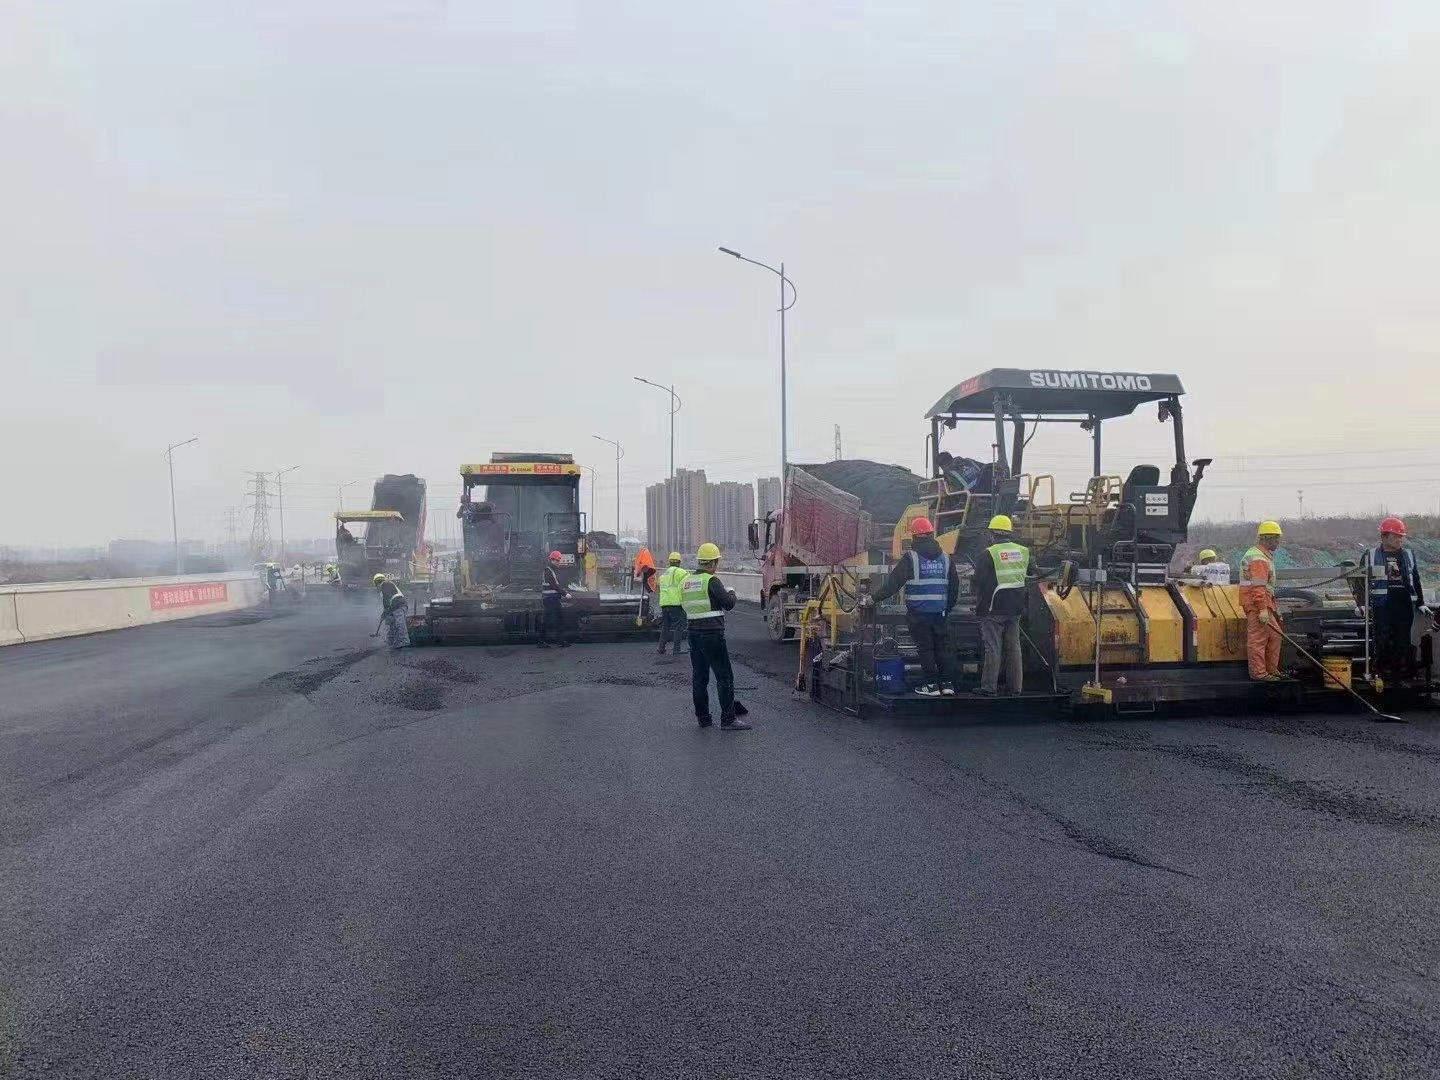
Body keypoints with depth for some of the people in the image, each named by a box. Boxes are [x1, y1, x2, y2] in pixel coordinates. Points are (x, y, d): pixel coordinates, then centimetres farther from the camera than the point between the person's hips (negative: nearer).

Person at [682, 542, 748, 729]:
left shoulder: (685, 582, 10)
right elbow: (729, 604, -11)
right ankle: (728, 719, -5)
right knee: (725, 677, -3)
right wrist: (731, 593, 9)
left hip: (693, 632, 8)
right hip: (712, 633, -8)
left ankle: (702, 717, 15)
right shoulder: (711, 581, -12)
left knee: (699, 677, 12)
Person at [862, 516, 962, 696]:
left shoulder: (910, 559, -8)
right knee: (940, 647, 13)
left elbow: (892, 584, -9)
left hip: (918, 614, -5)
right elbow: (954, 587, 14)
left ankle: (931, 685, 2)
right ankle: (945, 683, 15)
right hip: (939, 613, 5)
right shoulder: (946, 558, 9)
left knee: (925, 648, 1)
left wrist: (874, 599, -3)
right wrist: (948, 608, 24)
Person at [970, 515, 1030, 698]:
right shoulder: (1023, 552, 6)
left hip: (994, 609, -5)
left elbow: (980, 582, -10)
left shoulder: (989, 554, -12)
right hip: (1015, 608, 5)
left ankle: (989, 687, 0)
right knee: (1013, 646, 12)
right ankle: (1015, 686, 16)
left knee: (992, 648, -2)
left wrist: (979, 605, 0)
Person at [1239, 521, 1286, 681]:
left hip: (1264, 603, 11)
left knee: (1274, 635, 14)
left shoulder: (1264, 555, 21)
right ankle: (1259, 673, -6)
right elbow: (1258, 587, -23)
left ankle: (1271, 669, 21)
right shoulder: (1259, 559, -15)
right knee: (1258, 638, -8)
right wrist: (1263, 609, -27)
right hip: (1257, 603, -11)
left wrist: (1272, 606, 27)